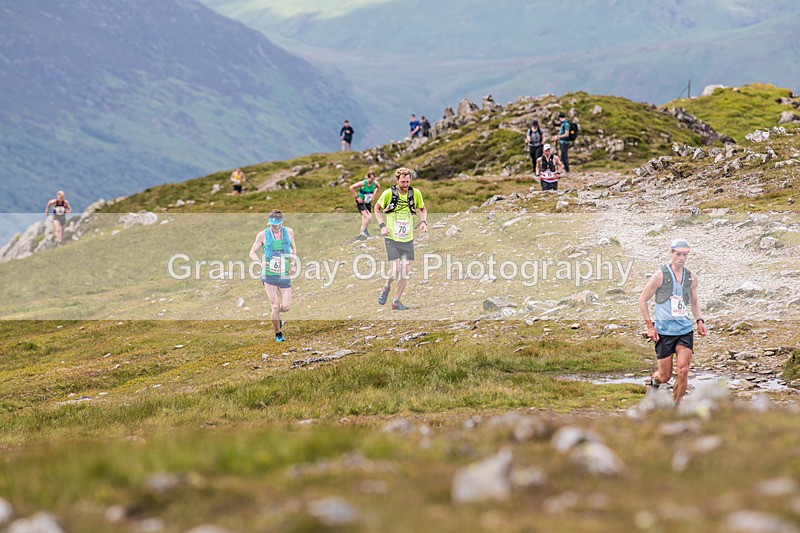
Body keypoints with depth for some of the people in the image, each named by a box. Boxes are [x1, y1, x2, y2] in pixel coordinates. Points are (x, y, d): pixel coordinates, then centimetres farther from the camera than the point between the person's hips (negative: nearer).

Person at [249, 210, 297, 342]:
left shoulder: (289, 232, 3)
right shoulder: (263, 235, -5)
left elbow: (293, 248, 21)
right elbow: (252, 253, 2)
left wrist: (293, 264, 9)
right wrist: (260, 262, -18)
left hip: (285, 276, 3)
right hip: (269, 275, -3)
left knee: (286, 306, -3)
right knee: (275, 306, -7)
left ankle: (276, 315, 33)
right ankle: (278, 334, 10)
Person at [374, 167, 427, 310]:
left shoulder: (415, 193, -2)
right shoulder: (388, 193, -10)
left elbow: (422, 208, 17)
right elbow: (377, 208, 6)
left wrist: (423, 222, -1)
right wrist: (382, 225, -6)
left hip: (408, 239, 3)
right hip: (392, 238, -3)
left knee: (405, 272, 1)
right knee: (396, 270, -13)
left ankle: (396, 301, 16)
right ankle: (387, 287, 20)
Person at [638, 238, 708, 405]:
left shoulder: (692, 277, 6)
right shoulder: (660, 275, -7)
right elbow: (642, 300, -1)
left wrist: (699, 320, 10)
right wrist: (650, 326, -6)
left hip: (685, 331, 3)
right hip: (664, 332, -3)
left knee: (683, 371, -13)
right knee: (665, 376, 3)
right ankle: (654, 380, 40)